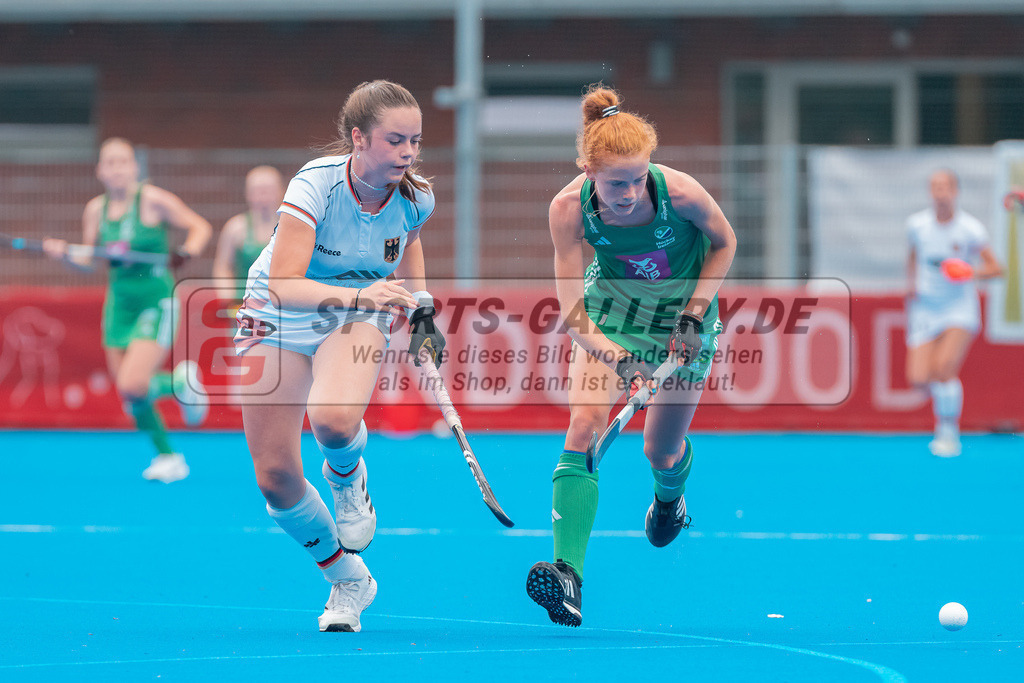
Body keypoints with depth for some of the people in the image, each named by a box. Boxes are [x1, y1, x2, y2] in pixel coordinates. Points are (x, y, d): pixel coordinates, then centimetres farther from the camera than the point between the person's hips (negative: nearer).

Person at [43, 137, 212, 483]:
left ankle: (181, 381, 10)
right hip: (119, 303, 6)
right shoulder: (96, 209, 4)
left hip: (156, 302, -6)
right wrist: (65, 254, -9)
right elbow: (88, 260, 12)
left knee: (133, 385, -21)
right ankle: (168, 458, 24)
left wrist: (187, 251, -23)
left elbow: (200, 226, -3)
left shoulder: (154, 201, -10)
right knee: (128, 393, 4)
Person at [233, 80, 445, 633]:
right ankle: (347, 578, 21)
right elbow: (284, 285, -36)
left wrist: (421, 310, 8)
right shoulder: (316, 184, -29)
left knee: (334, 420, -34)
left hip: (358, 317, 1)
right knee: (275, 477, -4)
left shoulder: (415, 198, -16)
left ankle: (346, 477, 5)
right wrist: (359, 295, -50)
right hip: (278, 317, -1)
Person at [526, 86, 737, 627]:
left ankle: (669, 501, 46)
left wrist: (693, 314, -15)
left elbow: (724, 243, -7)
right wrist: (616, 356, -44)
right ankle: (568, 573, -29)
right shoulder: (569, 209, -27)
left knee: (662, 450, 6)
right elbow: (571, 312, -27)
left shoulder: (680, 192, -30)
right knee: (584, 426, -21)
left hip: (682, 306, 0)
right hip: (612, 305, 0)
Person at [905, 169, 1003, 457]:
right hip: (925, 309, 3)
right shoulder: (917, 224, 1)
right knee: (918, 378, -9)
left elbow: (995, 268, -4)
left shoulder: (969, 228, -9)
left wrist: (972, 272, -23)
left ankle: (949, 433, -6)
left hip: (960, 307, -3)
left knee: (944, 367, -23)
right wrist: (913, 284, 4)